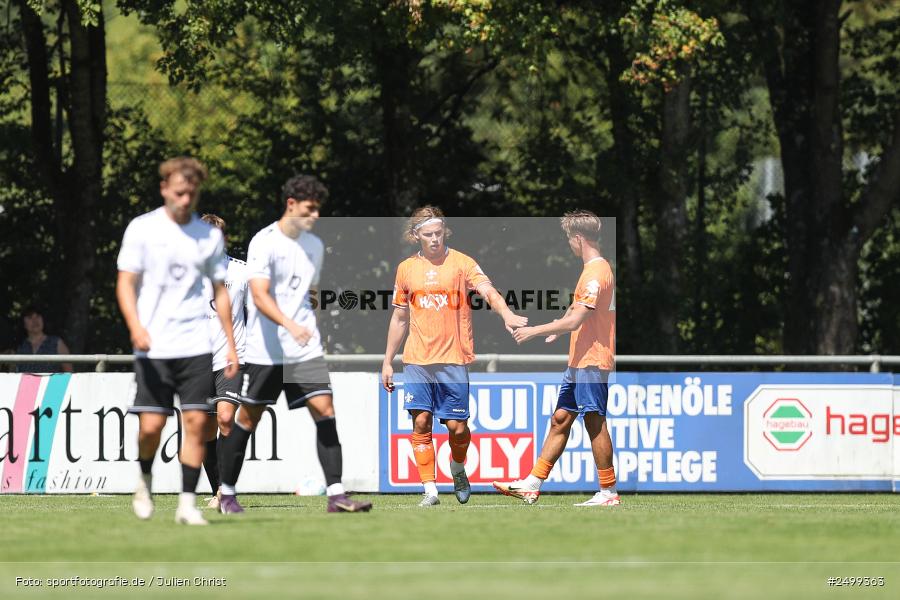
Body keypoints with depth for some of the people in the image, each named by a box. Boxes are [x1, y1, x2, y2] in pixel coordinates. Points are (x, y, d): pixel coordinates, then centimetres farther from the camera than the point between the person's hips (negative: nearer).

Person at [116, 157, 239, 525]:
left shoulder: (210, 235, 9)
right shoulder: (143, 229, 1)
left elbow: (220, 291, 16)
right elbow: (125, 283, -2)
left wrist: (231, 344, 11)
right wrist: (136, 327, -18)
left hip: (195, 346, 2)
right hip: (153, 346, -2)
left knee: (196, 421, -7)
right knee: (151, 425, -7)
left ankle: (187, 503, -3)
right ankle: (145, 480, 23)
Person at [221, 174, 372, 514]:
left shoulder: (314, 246, 11)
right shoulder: (264, 242, -10)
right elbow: (259, 296, -21)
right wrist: (290, 325, -35)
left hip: (305, 349, 5)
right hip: (265, 349, -5)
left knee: (324, 410, -10)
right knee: (249, 418, 4)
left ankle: (336, 495, -15)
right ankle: (227, 493, 20)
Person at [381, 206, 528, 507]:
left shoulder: (461, 263, -2)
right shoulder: (406, 268, 9)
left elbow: (488, 290, -18)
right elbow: (400, 318, 17)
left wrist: (506, 314, -39)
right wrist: (387, 362, 16)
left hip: (453, 358, -3)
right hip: (417, 359, 3)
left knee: (457, 426, -2)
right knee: (421, 422, -6)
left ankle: (458, 469, 29)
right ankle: (430, 490, -1)